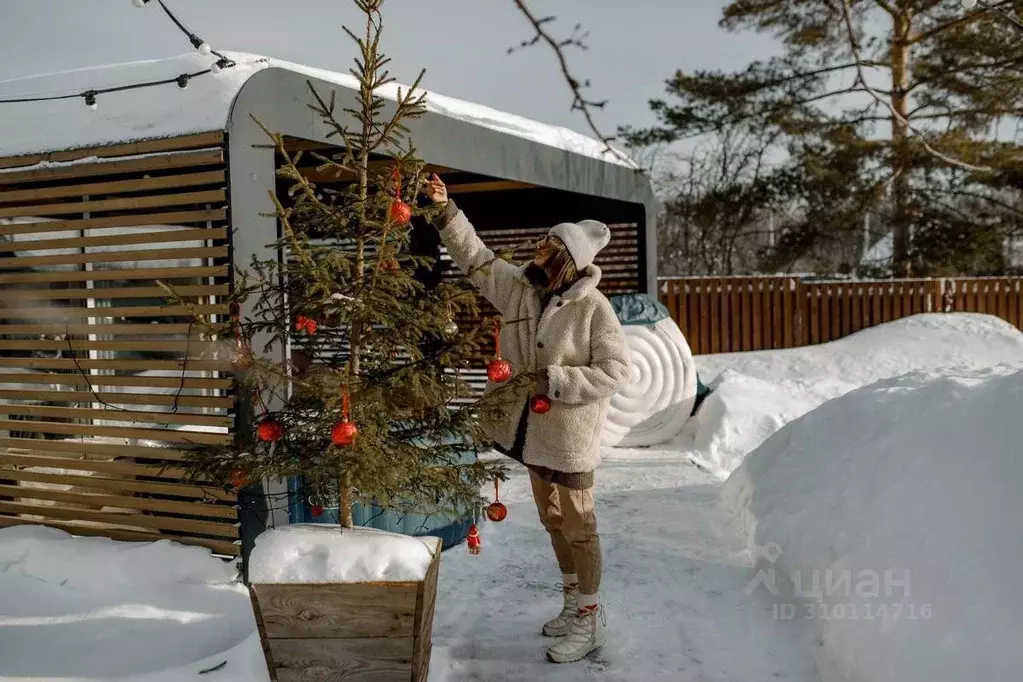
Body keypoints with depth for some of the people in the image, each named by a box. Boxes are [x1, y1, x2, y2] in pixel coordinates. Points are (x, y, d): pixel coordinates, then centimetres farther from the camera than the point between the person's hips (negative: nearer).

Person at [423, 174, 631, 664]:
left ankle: (590, 621, 20)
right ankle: (574, 604, 37)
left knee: (577, 525, 4)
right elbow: (476, 259, 5)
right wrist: (446, 213, -4)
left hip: (569, 434, -7)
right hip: (533, 428, 7)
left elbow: (614, 371, -17)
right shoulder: (521, 287, -1)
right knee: (552, 520, 19)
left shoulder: (593, 308, -18)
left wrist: (554, 381, -24)